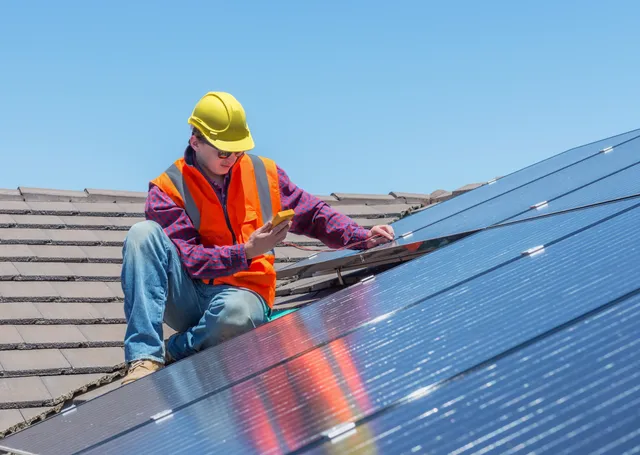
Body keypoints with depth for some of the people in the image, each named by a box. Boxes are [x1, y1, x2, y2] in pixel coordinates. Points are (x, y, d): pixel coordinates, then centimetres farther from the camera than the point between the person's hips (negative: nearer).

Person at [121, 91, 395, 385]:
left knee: (236, 311, -40)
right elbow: (190, 259, -13)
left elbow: (312, 214, 12)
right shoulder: (168, 188, -4)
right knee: (144, 233, -26)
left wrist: (362, 237, -2)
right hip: (187, 299, 0)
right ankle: (145, 358, -33)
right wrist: (248, 252, -25)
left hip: (242, 294, 0)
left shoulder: (263, 173, 6)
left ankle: (169, 353, -11)